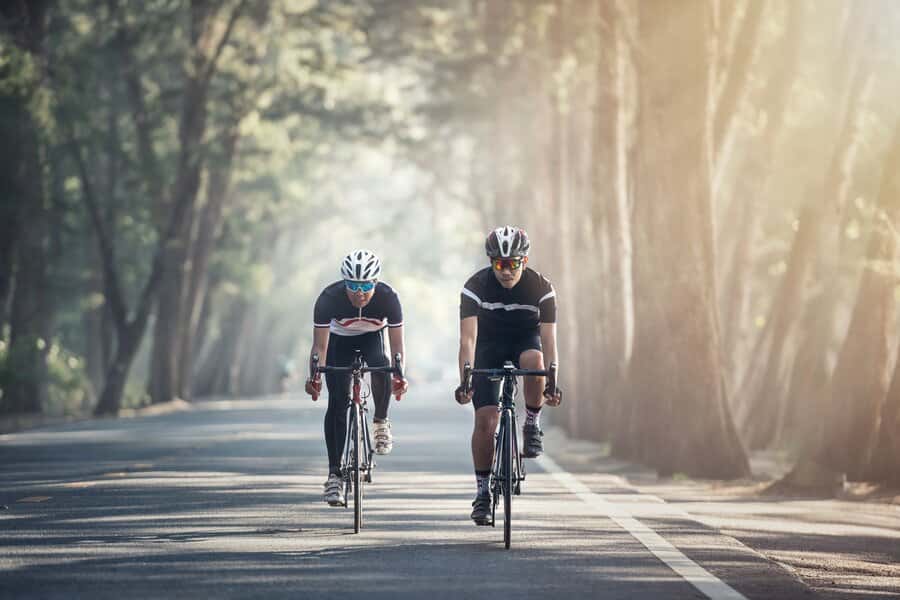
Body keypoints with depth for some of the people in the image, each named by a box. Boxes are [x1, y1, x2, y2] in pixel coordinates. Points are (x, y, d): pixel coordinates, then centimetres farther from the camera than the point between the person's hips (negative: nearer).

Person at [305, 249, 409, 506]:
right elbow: (320, 345, -28)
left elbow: (396, 343, -26)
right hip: (340, 341, 0)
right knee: (337, 403, -13)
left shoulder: (387, 297, -30)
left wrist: (399, 376, -41)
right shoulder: (329, 299, -32)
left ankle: (381, 422, -6)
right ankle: (334, 474, -8)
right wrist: (314, 376, -43)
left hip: (371, 338, 0)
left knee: (380, 368, -34)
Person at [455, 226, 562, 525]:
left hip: (525, 342, 0)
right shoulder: (476, 287, -23)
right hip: (489, 348, 0)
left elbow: (548, 338, -24)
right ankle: (482, 492, 0)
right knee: (485, 419, -13)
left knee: (534, 360, -37)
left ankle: (532, 423, -12)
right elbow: (468, 338, -28)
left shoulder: (541, 287, -21)